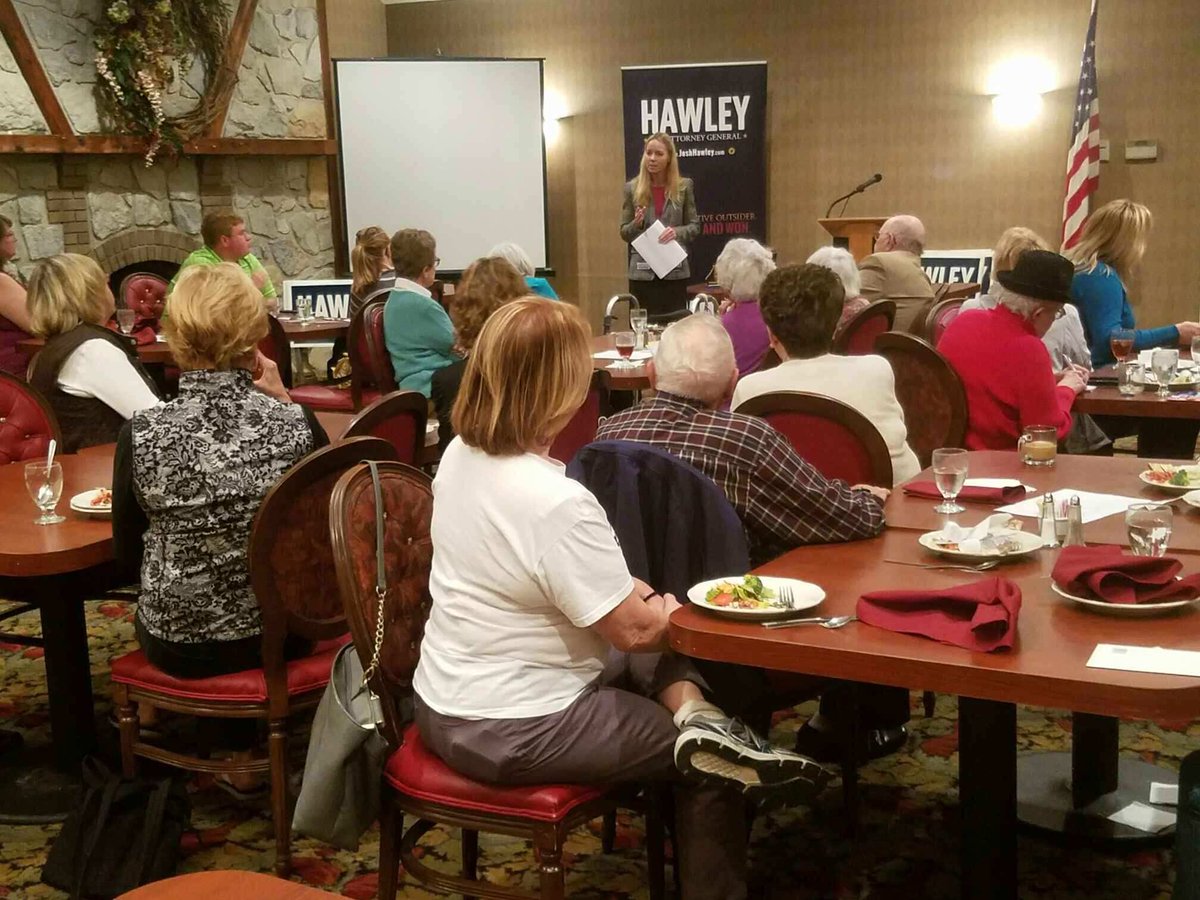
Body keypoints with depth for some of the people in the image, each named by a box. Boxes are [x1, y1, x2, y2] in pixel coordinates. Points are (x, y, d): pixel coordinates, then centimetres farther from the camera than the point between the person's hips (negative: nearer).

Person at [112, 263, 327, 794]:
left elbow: (128, 554, -5)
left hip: (180, 644, -1)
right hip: (278, 631, 1)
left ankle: (240, 757, 45)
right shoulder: (295, 422, -17)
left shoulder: (142, 435, -19)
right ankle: (242, 748, 46)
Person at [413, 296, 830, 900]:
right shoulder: (558, 505, -30)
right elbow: (635, 630, -20)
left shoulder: (460, 455, -2)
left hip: (444, 703, 9)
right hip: (512, 733, -9)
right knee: (708, 764, 10)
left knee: (656, 658, 20)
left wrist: (638, 592, 1)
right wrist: (679, 608, 0)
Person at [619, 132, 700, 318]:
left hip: (675, 272, 0)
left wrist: (677, 232, -15)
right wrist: (636, 223, -14)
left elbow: (695, 226, 5)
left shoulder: (684, 186, 2)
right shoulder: (632, 188, 3)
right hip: (642, 272, 0)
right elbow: (624, 233, 7)